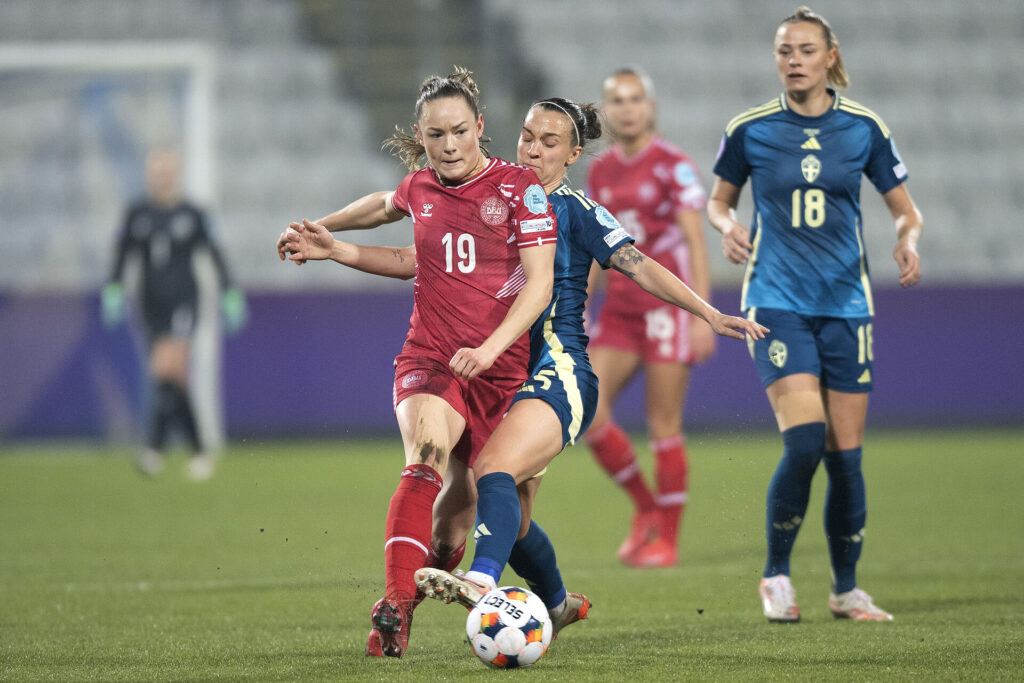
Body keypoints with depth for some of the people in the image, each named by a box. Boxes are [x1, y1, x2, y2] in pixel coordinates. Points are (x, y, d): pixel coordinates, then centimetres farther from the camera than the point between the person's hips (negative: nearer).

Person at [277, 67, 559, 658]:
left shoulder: (520, 188, -4)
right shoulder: (420, 188, 9)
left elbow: (540, 282, -12)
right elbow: (386, 206, 35)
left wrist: (489, 349, -23)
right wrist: (322, 231, 39)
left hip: (501, 370, 0)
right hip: (428, 361, 0)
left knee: (464, 500, 2)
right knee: (427, 457, -28)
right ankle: (395, 609, -39)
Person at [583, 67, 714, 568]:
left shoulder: (673, 166, -6)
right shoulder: (600, 171, 11)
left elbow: (696, 241, -9)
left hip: (667, 300, -5)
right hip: (620, 305, 5)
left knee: (664, 426, -4)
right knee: (589, 414, -7)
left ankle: (667, 538, 7)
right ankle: (644, 507, 12)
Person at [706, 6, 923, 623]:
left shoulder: (864, 128, 2)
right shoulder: (749, 130, 0)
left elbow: (905, 209, 9)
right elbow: (719, 201, 14)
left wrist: (909, 240, -12)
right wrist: (729, 226, -8)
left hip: (846, 304, 2)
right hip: (777, 302, -2)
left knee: (846, 455, 2)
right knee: (805, 442, -19)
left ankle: (847, 589, 20)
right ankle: (777, 576, 1)